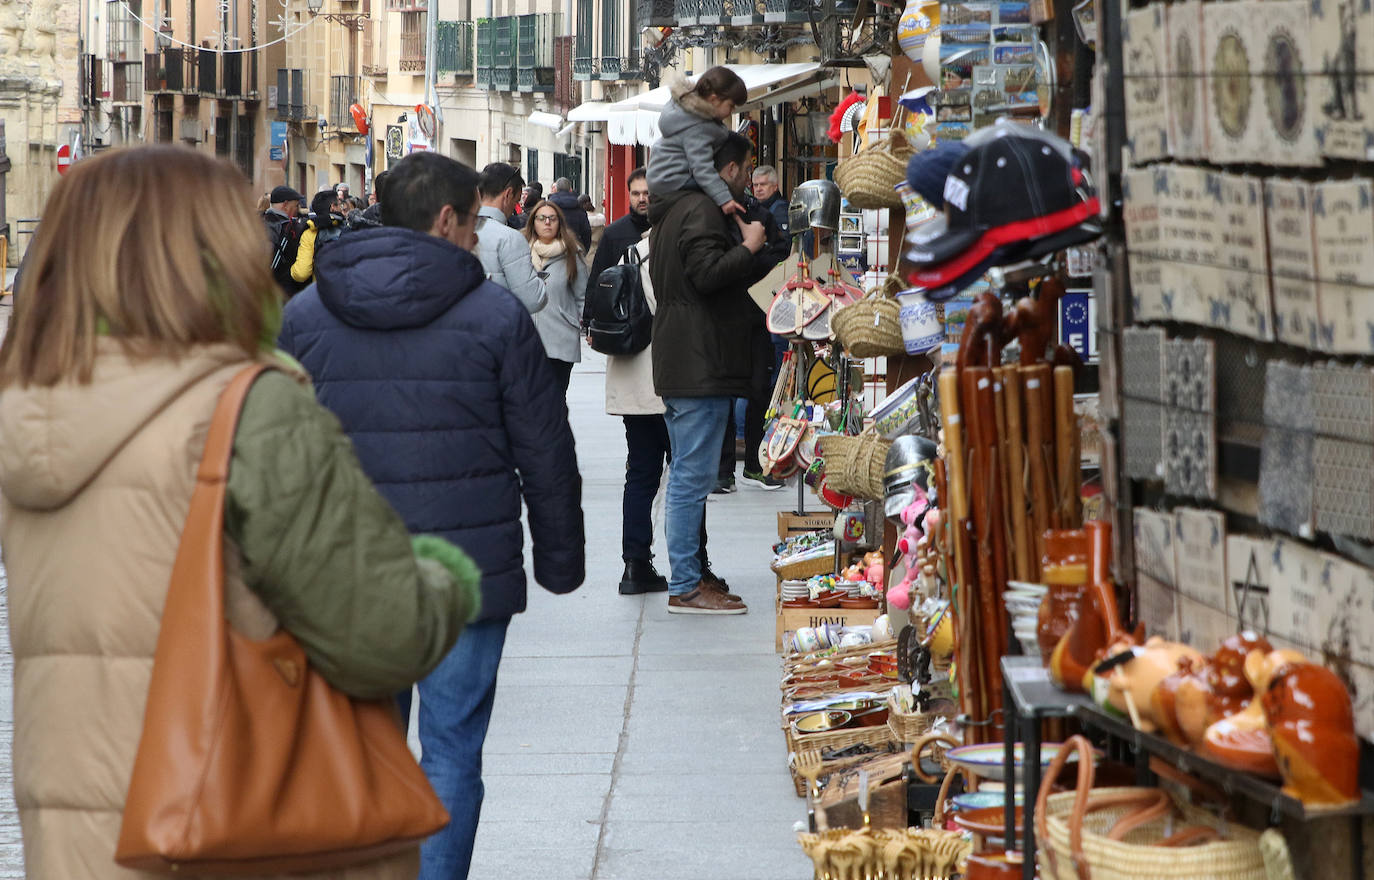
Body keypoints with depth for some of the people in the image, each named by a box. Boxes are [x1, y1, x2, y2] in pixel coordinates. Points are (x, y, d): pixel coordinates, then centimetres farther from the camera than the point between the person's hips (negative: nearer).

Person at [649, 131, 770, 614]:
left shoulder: (674, 210, 20)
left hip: (679, 368, 11)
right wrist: (748, 247, -12)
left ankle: (686, 578, 20)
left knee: (686, 474, 15)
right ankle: (685, 587, -8)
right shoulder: (703, 210, -14)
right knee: (693, 476, -9)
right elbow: (708, 273, -25)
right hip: (702, 367, -11)